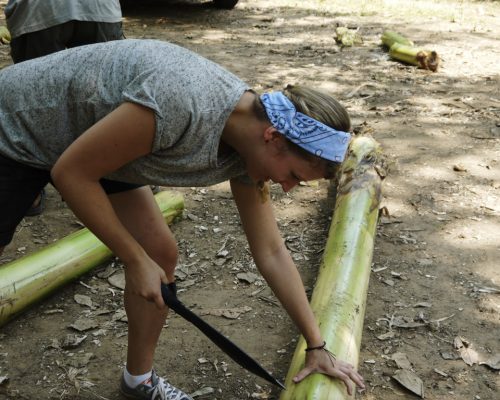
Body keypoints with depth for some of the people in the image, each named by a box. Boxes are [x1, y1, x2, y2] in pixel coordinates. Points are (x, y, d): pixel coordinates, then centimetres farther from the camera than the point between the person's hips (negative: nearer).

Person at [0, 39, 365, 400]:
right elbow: (71, 172, -27)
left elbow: (272, 253, -3)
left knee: (160, 254, 1)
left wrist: (317, 346, -1)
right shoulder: (182, 104, -39)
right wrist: (135, 260, -20)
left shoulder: (249, 146, -12)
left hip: (87, 143, 7)